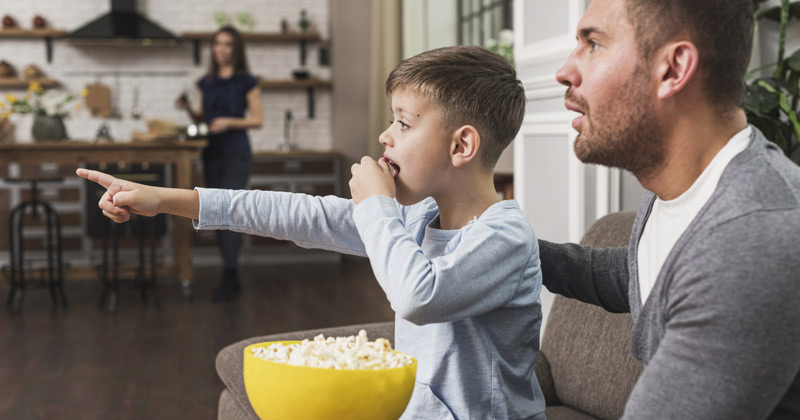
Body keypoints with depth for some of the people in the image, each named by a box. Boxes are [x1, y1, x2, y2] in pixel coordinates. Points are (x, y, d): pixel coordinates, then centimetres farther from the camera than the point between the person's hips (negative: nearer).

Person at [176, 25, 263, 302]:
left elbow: (258, 119, -5)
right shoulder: (206, 82, 12)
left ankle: (229, 278, -9)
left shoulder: (246, 82, -3)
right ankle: (232, 276, 16)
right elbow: (200, 118, 16)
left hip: (236, 154, -6)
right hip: (211, 154, 6)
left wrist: (229, 122, -18)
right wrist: (188, 109, -4)